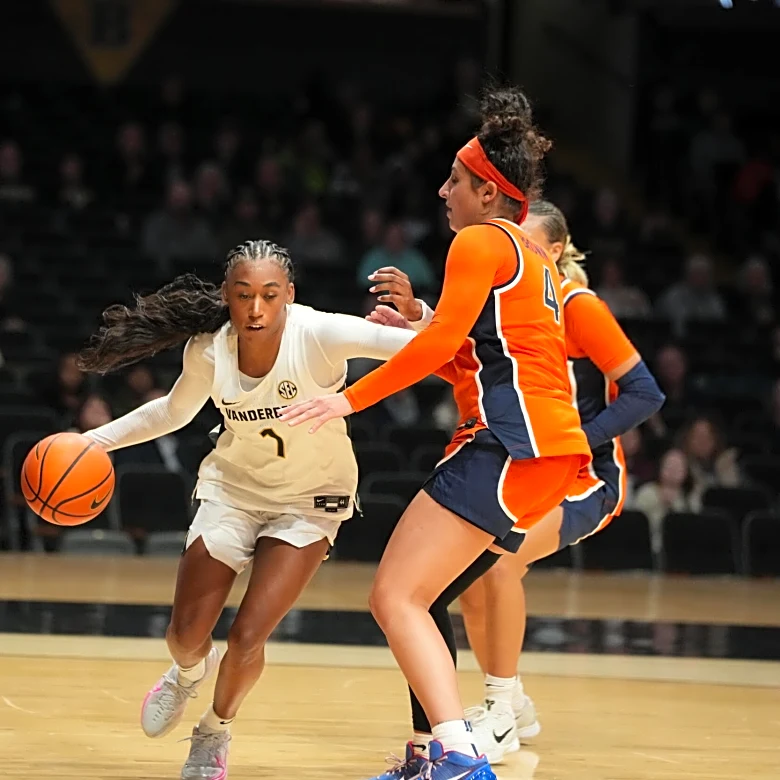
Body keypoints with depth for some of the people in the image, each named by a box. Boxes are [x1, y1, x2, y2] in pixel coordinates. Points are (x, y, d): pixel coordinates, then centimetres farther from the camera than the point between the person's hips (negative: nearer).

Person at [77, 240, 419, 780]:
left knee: (248, 637, -11)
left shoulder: (316, 335, -29)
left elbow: (386, 340, -44)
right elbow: (174, 412, 5)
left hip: (311, 497, -3)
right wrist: (97, 440, -1)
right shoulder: (209, 350, -16)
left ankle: (216, 734, 20)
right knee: (186, 634, 3)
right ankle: (190, 673, 43)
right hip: (235, 486, 3)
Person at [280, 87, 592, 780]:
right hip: (551, 448, 10)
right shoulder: (535, 257, 26)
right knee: (413, 596, 17)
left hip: (509, 447, -10)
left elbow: (441, 342, -15)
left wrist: (351, 399, -13)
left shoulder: (481, 242, -3)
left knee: (396, 597, -16)